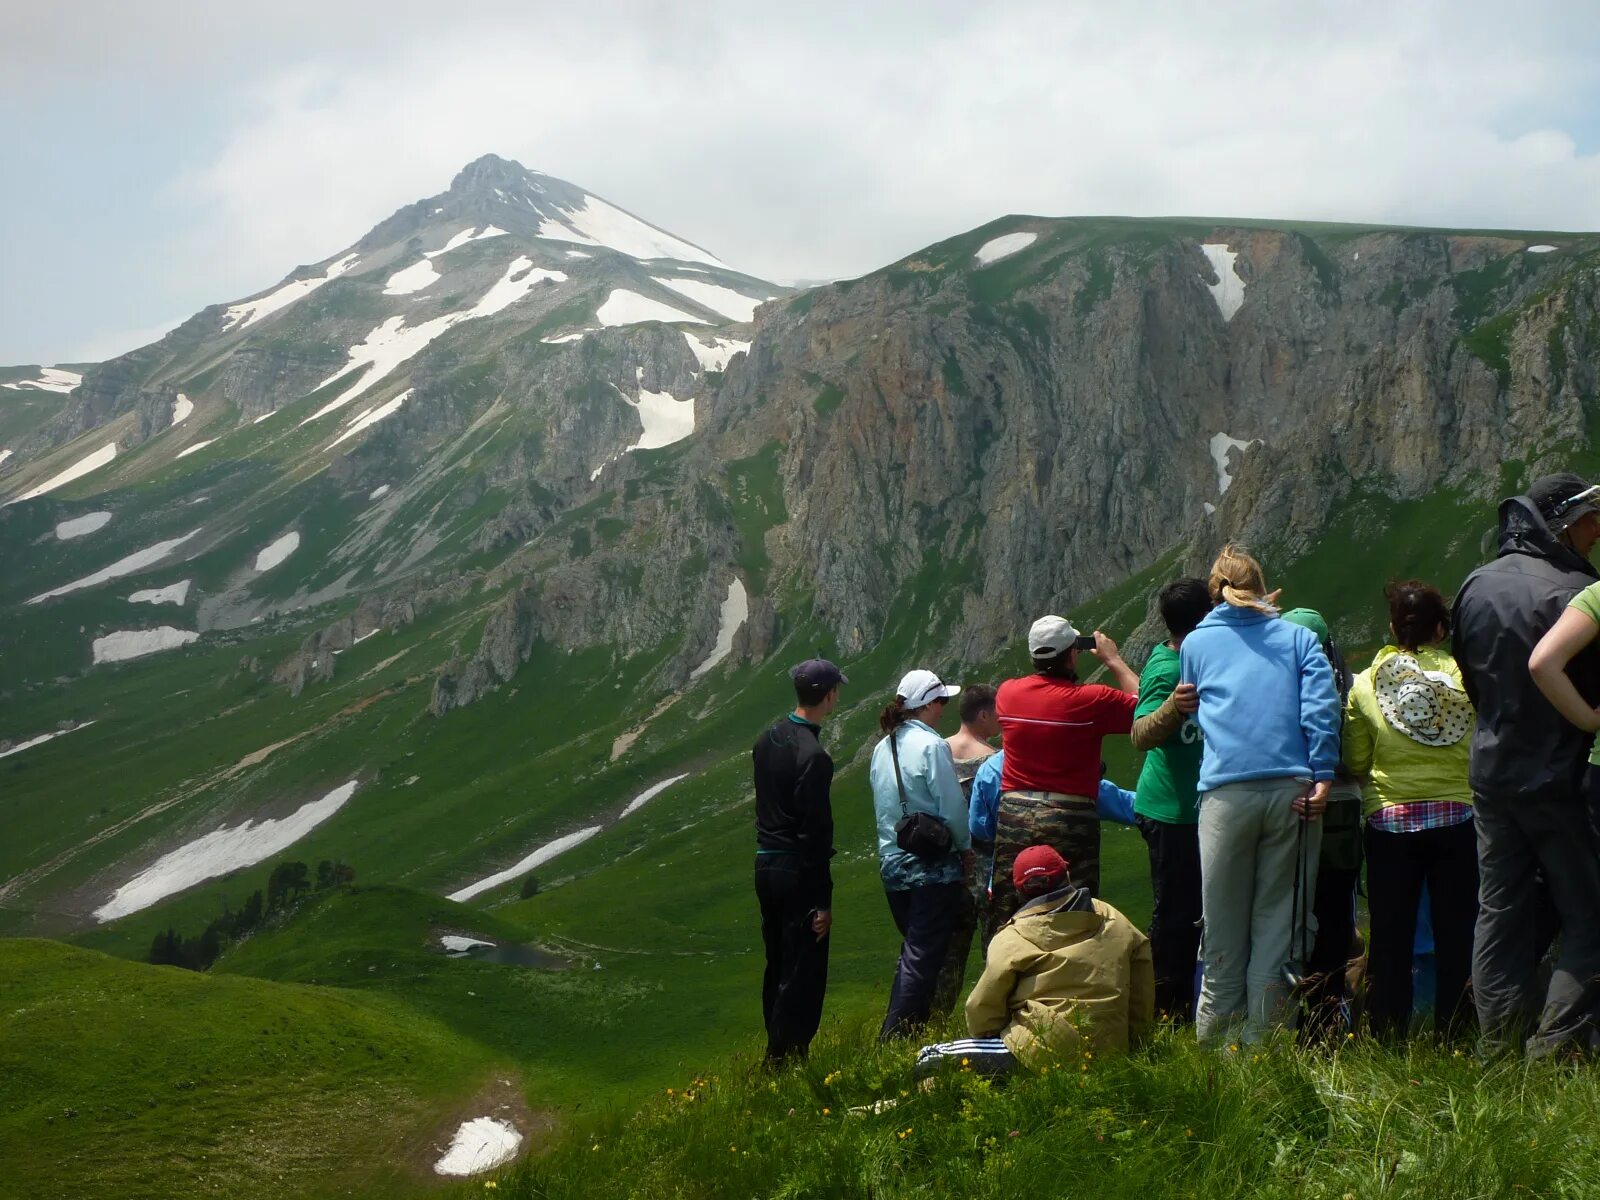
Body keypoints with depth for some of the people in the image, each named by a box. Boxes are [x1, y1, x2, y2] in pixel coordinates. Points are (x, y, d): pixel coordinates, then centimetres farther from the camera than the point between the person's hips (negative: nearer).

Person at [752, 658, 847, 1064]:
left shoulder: (767, 741, 5)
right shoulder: (813, 756, -21)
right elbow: (815, 832, -20)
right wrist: (822, 901, -16)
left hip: (766, 864, 9)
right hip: (799, 871, -9)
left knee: (778, 966, 18)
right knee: (802, 974, 0)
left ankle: (777, 1052, 27)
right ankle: (787, 1056, 4)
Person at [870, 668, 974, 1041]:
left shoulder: (882, 749, 8)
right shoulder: (932, 746, -14)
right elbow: (952, 807, -14)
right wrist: (965, 847, 2)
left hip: (891, 862, 7)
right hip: (933, 866, -7)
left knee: (912, 948, 19)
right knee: (924, 954, -3)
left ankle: (896, 1031, 19)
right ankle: (897, 1034, -8)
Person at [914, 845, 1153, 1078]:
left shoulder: (1012, 938, -2)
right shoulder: (1114, 921, 11)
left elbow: (982, 1007, -2)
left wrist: (986, 1037, 18)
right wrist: (1133, 1039, 26)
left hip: (1043, 1052, -6)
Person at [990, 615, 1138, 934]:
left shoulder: (1007, 692, 3)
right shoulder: (1092, 700, -10)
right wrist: (1113, 660, 11)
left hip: (1014, 816, 4)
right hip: (1069, 820, -3)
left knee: (1006, 924, 7)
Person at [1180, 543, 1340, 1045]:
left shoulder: (1196, 642, 17)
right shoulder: (1297, 637, 14)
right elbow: (1320, 703, -1)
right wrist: (1322, 776, -5)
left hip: (1226, 792, 0)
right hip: (1292, 791, 0)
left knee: (1224, 931, 5)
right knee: (1276, 924, 5)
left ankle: (1214, 1046, 8)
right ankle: (1260, 1045, 6)